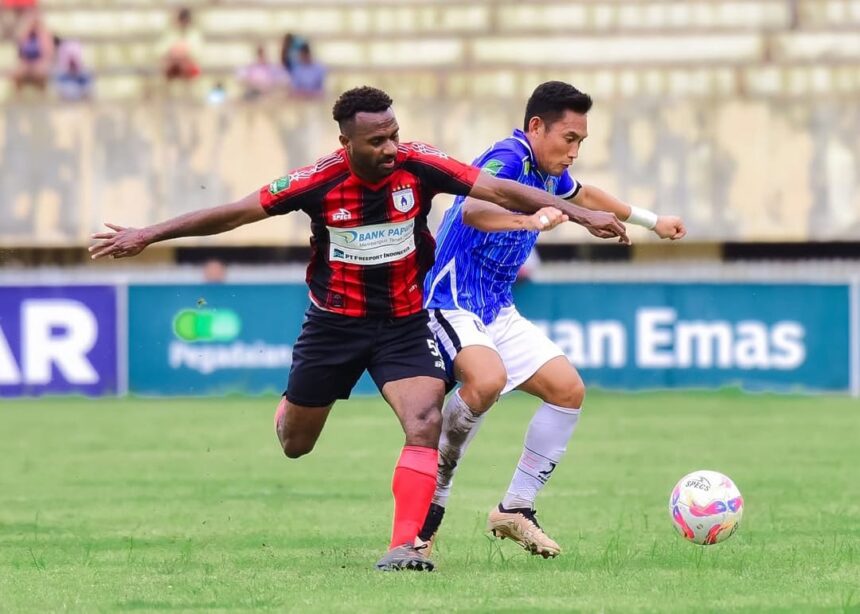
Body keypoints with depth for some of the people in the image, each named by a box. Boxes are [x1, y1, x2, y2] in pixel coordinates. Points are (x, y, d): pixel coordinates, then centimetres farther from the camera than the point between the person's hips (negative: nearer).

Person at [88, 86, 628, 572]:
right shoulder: (320, 182, -20)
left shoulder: (418, 166, -18)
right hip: (335, 321, 0)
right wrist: (147, 236, -10)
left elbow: (501, 190, -19)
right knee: (295, 445, 14)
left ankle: (404, 546, -21)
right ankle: (289, 407, 52)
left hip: (405, 322, 0)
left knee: (426, 423, -23)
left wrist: (579, 214, -26)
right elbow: (234, 213, -12)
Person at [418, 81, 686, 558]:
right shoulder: (508, 157, -18)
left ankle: (515, 509, 9)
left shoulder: (549, 173, 11)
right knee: (487, 379, -35)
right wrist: (531, 219, -58)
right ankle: (430, 501, -21)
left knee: (568, 389, 2)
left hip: (498, 311, 10)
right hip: (453, 301, -10)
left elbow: (584, 195, 35)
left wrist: (652, 221, 46)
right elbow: (471, 209, -40)